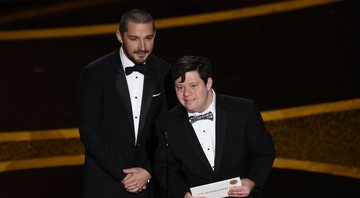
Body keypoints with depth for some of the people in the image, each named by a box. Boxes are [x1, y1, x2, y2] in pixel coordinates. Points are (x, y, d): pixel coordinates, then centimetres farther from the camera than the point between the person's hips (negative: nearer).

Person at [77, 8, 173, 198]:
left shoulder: (164, 72, -1)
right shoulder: (95, 73, -9)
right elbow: (89, 131, -10)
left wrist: (148, 171, -9)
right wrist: (122, 174, -13)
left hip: (149, 181, 2)